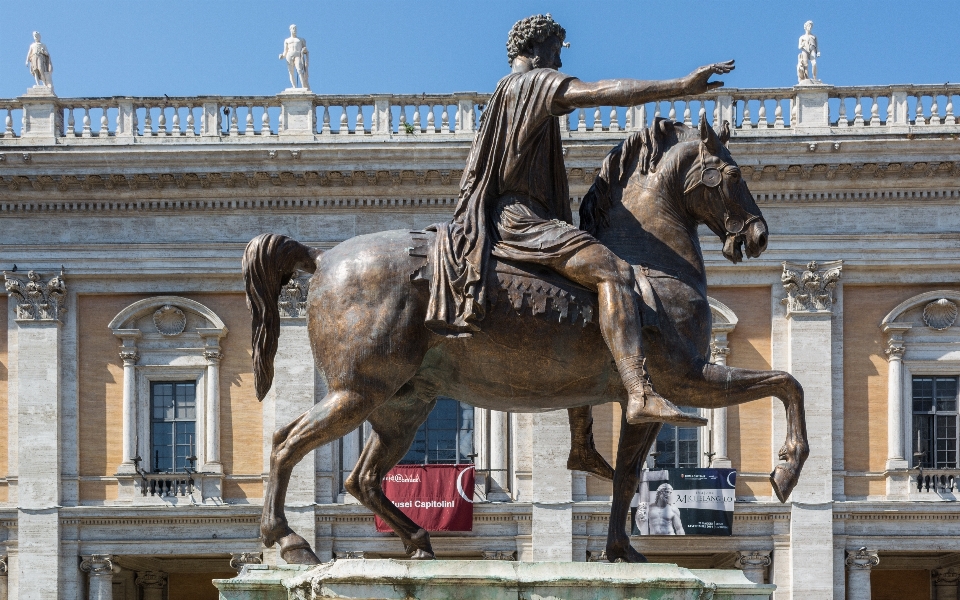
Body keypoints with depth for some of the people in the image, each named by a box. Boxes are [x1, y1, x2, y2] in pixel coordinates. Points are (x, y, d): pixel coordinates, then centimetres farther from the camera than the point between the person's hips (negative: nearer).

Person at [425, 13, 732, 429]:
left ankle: (582, 443, 18)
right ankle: (641, 396, -45)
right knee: (613, 272, -27)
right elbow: (602, 92, -17)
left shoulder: (507, 92, 28)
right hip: (517, 218, -11)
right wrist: (682, 86, -23)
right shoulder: (534, 81, -2)